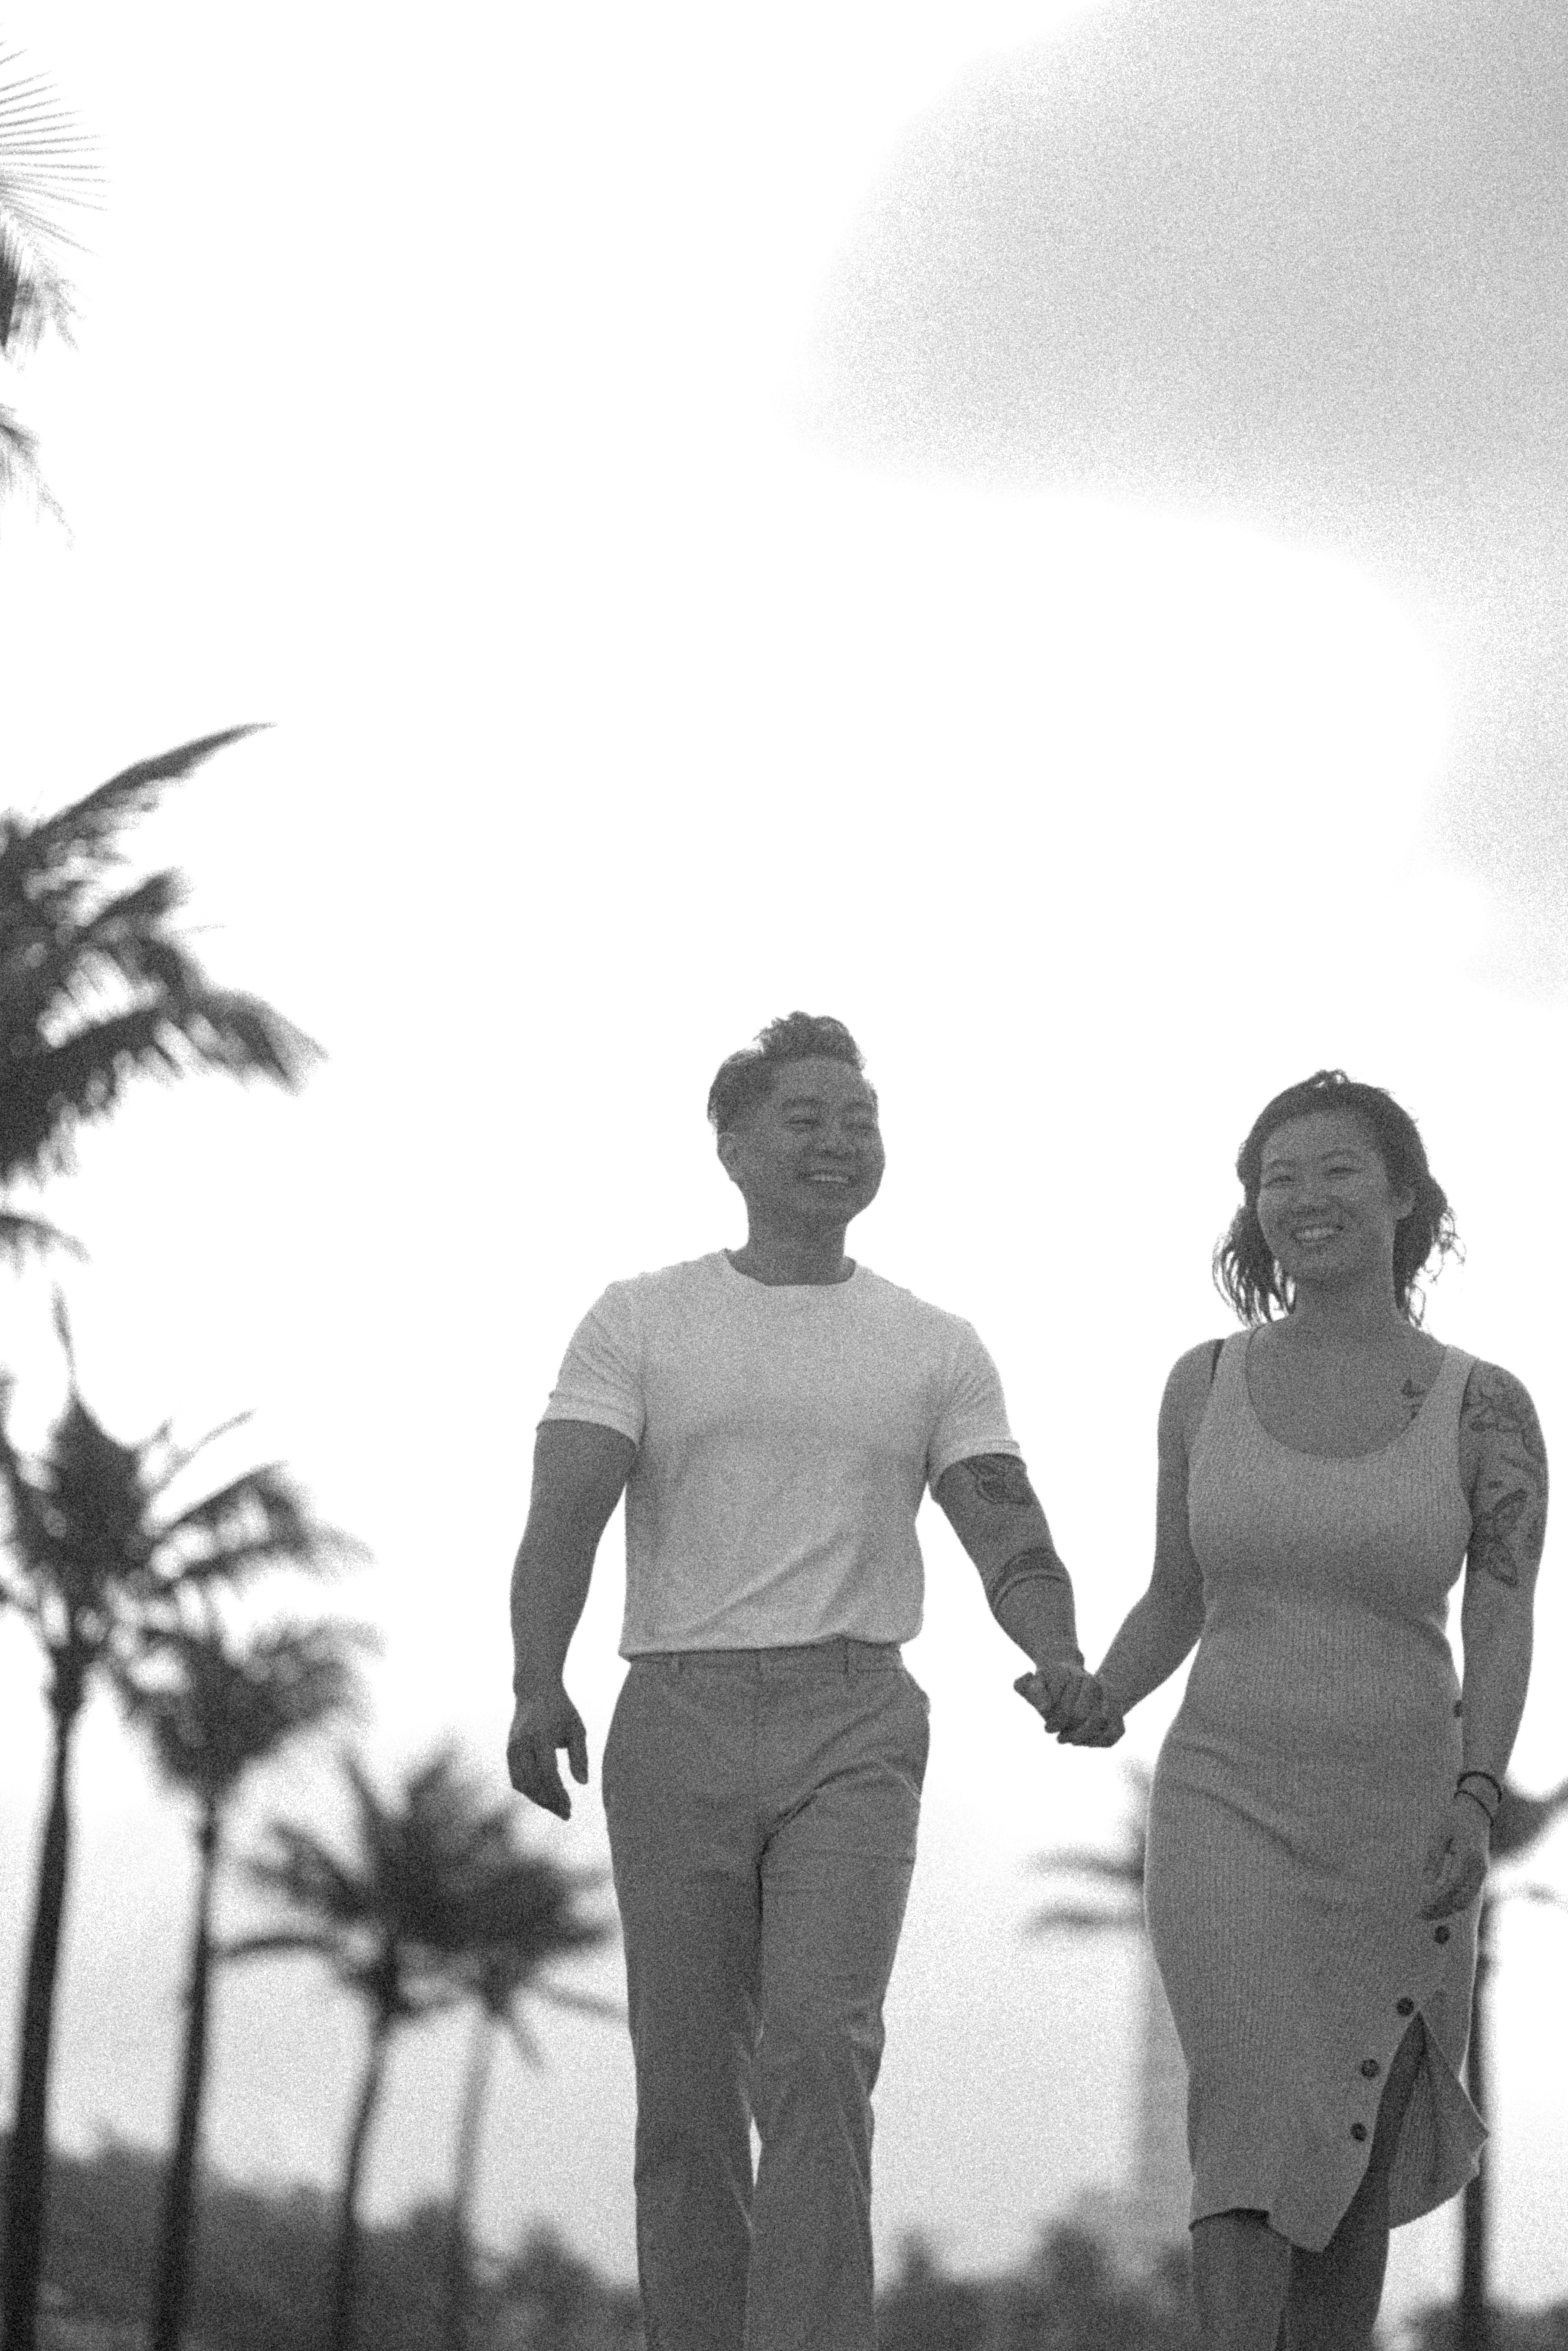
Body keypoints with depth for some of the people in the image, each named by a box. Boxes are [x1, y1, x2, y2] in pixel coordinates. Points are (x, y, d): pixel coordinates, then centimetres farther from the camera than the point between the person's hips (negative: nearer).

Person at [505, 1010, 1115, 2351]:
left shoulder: (937, 1349, 12)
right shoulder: (640, 1323, 8)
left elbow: (1007, 1532, 2)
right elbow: (563, 1520, -4)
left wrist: (1060, 1659, -20)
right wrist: (539, 1688, -22)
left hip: (854, 1732, 0)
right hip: (678, 1724, 0)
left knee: (820, 2054, -17)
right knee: (687, 2084, 3)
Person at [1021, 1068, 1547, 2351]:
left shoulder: (1484, 1406, -2)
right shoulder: (1207, 1383, 3)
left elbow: (1503, 1630, -8)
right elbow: (1175, 1602, 11)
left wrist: (1476, 1803, -23)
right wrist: (1092, 1707, -8)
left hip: (1399, 1826, 0)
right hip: (1228, 1812, 0)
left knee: (1354, 2175, 8)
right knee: (1256, 2131, -19)